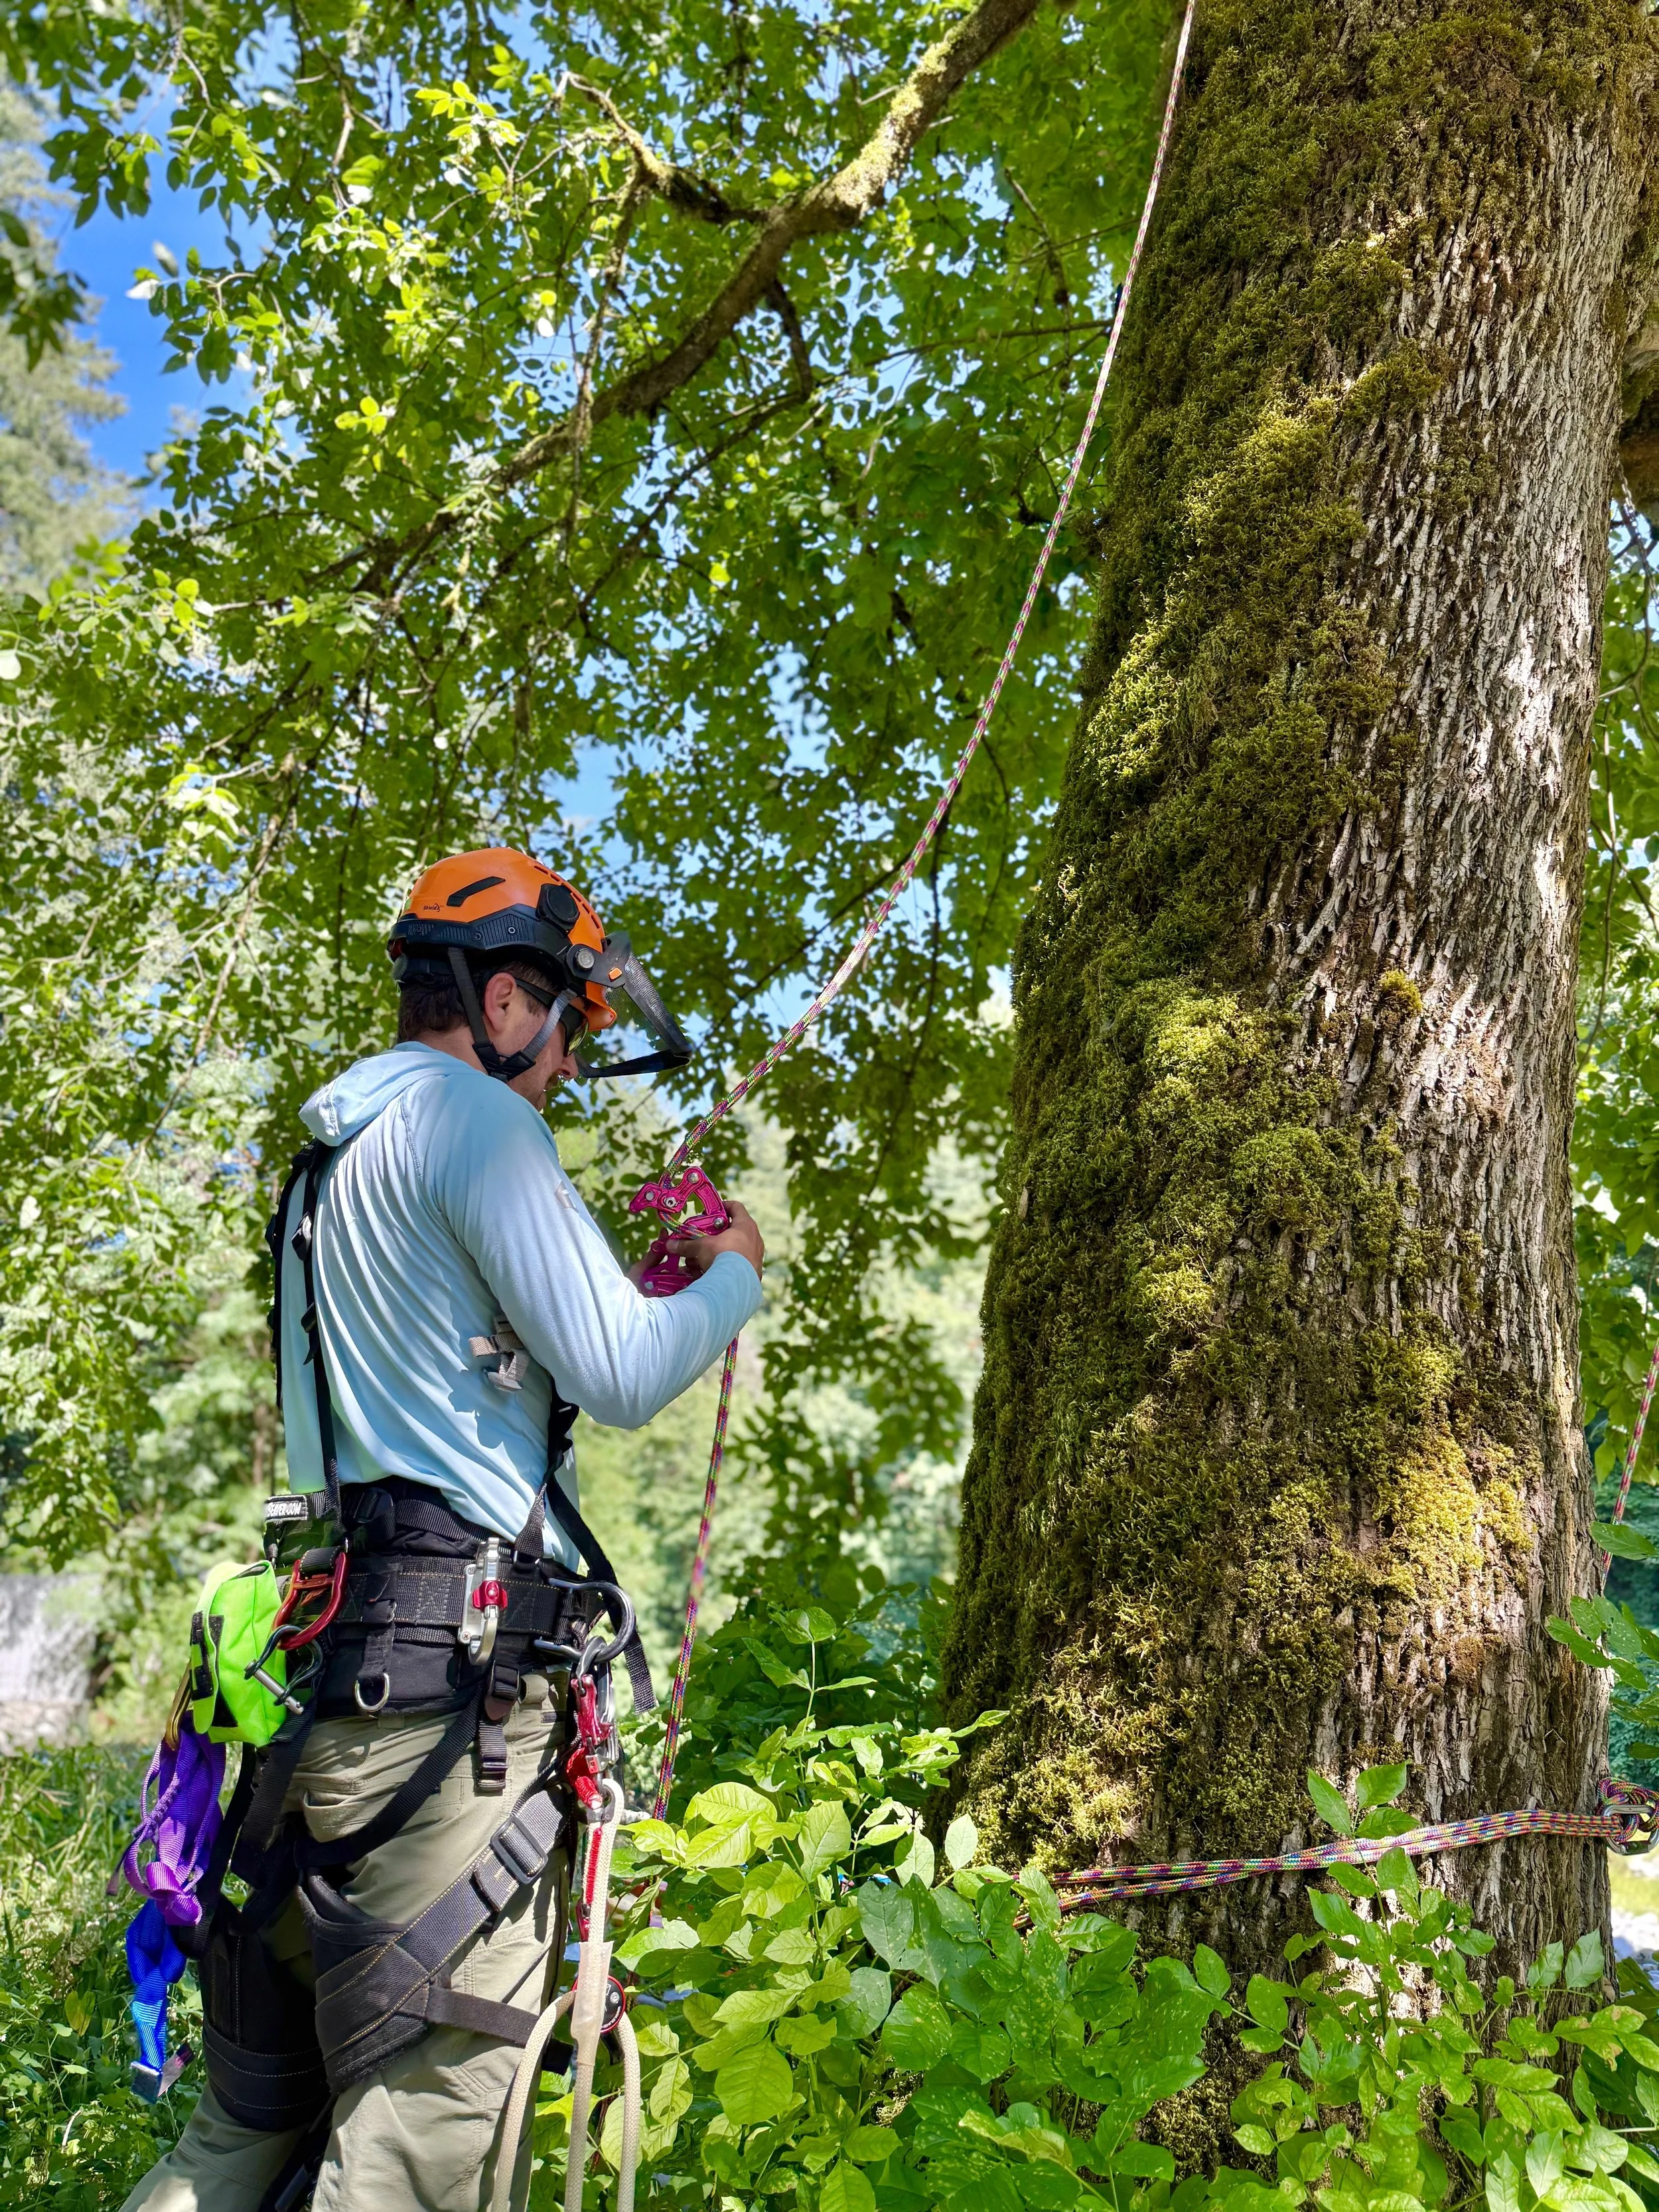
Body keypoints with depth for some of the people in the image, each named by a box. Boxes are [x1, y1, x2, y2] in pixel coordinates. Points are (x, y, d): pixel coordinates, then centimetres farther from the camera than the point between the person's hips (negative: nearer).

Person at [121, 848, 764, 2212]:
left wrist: (653, 1299, 23)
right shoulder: (466, 1113, -8)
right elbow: (620, 1379, -14)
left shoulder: (342, 1147, 23)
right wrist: (732, 1278, 5)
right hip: (454, 1673, -10)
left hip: (344, 1661, 10)